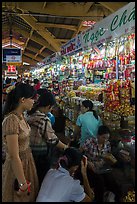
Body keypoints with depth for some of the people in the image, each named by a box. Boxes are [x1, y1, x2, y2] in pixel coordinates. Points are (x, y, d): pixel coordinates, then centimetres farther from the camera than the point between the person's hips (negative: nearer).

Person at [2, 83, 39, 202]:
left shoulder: (21, 116, -1)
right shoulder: (11, 120, -29)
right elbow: (14, 157, -27)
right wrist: (22, 184, -20)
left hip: (27, 161, 8)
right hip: (17, 165, -8)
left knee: (30, 195, 25)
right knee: (20, 198, 16)